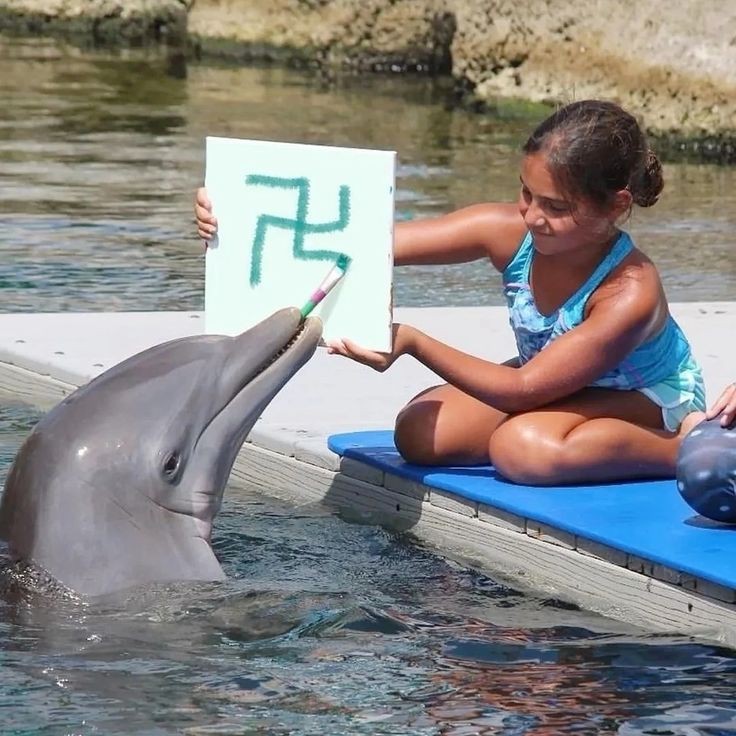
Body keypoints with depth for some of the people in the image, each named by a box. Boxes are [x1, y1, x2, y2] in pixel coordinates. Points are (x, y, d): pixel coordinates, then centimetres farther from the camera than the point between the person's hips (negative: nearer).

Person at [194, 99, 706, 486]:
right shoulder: (506, 231, -23)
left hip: (646, 398, -7)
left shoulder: (632, 292, -36)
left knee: (523, 447, -36)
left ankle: (684, 448, -16)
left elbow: (521, 389, -33)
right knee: (420, 434, -14)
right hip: (555, 379, 7)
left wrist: (413, 343, -44)